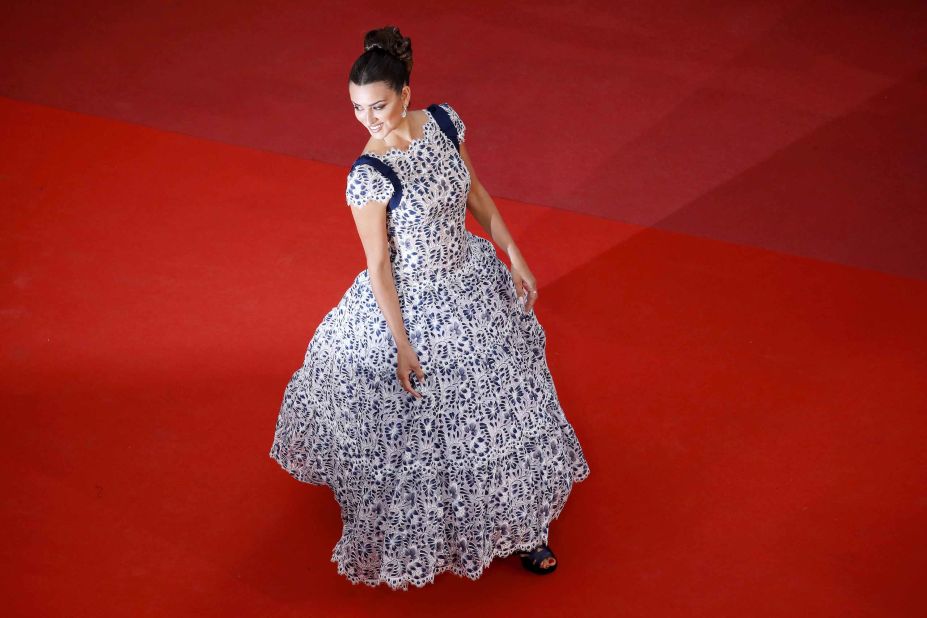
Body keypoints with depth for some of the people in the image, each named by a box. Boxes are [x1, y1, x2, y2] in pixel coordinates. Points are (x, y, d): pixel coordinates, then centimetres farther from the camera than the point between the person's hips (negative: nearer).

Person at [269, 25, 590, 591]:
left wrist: (515, 257, 7)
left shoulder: (444, 122, -10)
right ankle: (422, 531, 38)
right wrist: (402, 346, -16)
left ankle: (517, 526, 37)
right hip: (410, 302, -6)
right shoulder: (368, 175, -26)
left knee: (506, 401, 17)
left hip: (471, 282, 7)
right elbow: (378, 265, -20)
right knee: (419, 421, 9)